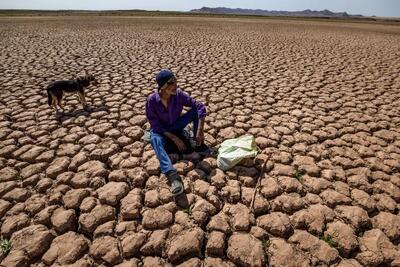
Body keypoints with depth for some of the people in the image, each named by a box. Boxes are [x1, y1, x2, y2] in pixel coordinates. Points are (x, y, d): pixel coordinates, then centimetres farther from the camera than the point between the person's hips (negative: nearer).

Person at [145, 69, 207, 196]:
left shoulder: (179, 94, -20)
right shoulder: (152, 100, -25)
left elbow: (200, 106, -23)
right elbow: (155, 126, -21)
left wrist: (200, 130, -32)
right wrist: (174, 138, -28)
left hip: (176, 126, 3)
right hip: (161, 130, -2)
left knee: (195, 110, -19)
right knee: (155, 140, -39)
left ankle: (199, 145, -10)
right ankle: (173, 176, -55)